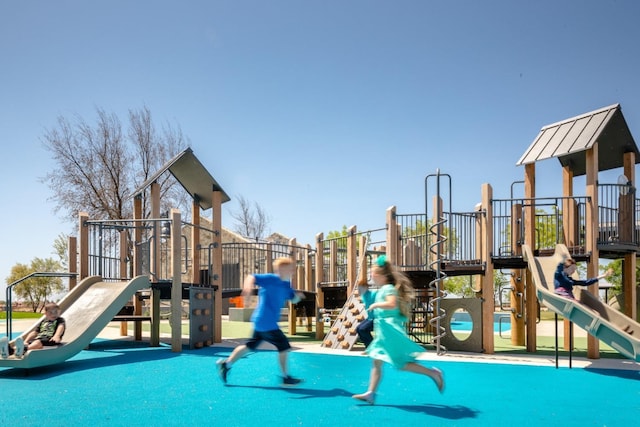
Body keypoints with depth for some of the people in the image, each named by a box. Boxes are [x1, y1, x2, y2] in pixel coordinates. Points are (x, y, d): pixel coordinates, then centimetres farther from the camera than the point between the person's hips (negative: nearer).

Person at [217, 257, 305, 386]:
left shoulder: (286, 285, 11)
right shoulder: (271, 279, -14)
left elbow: (293, 299, 19)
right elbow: (251, 277, -18)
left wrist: (298, 296, -4)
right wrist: (248, 285, -39)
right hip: (266, 322, -9)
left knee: (250, 345, 15)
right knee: (284, 346, -4)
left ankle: (226, 364, 24)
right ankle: (286, 378, 6)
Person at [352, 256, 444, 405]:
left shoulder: (388, 288, -13)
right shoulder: (382, 290, 17)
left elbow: (392, 304, -31)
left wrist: (376, 305, -19)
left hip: (391, 330, -11)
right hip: (384, 332, 11)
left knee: (401, 364, -8)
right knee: (376, 361, 6)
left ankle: (433, 373, 0)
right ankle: (371, 393, 6)